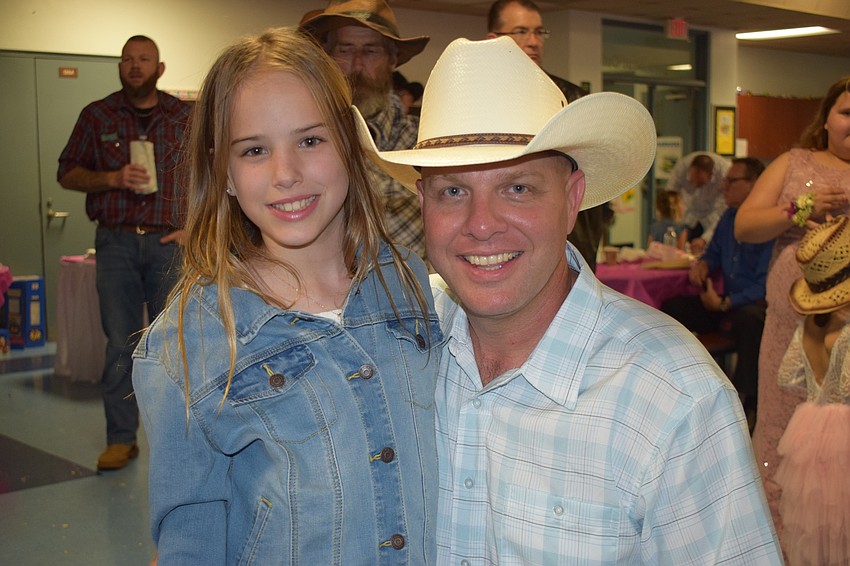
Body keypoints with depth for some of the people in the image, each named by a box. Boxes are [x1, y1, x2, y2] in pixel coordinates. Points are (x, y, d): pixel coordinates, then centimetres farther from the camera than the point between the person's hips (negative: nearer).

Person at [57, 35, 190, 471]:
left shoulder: (186, 117, 7)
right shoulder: (96, 116, 8)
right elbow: (67, 173, 8)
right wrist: (113, 178, -9)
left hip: (169, 242, 0)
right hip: (116, 242, 0)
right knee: (120, 343, 1)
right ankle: (121, 439, 9)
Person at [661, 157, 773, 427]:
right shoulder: (728, 218, 9)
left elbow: (765, 286, -22)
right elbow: (713, 255, 25)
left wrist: (725, 304, -22)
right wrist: (702, 265, 1)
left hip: (757, 305, -8)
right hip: (727, 301, 8)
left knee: (748, 318, -40)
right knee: (671, 308, -6)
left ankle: (747, 401, -26)